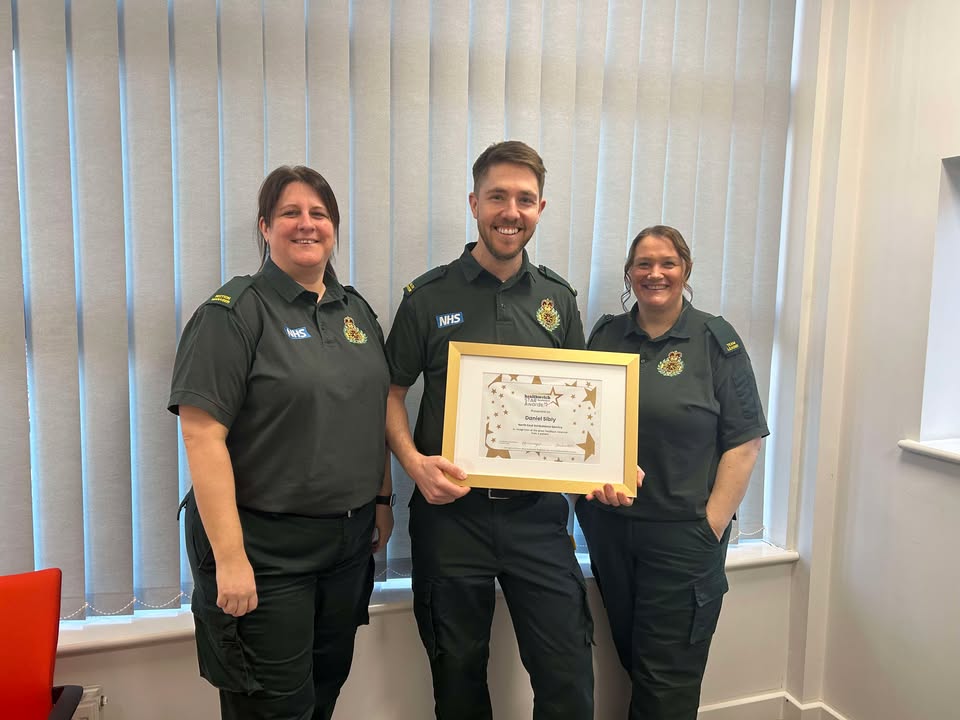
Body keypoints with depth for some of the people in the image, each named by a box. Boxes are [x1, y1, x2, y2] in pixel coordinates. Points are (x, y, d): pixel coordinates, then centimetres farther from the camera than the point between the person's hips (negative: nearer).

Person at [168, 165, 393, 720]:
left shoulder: (357, 311, 9)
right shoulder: (234, 312, -12)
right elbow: (203, 434, -18)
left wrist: (383, 498, 13)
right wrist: (229, 557, -21)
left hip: (349, 540, 6)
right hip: (265, 549, -6)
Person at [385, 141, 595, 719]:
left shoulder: (558, 298, 6)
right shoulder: (429, 297, -2)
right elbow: (391, 393, 1)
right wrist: (414, 461, -16)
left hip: (538, 513, 2)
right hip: (451, 511, -1)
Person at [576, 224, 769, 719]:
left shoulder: (716, 341, -4)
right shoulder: (606, 336, 7)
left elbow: (744, 441, -7)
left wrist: (712, 527, -11)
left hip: (683, 534, -3)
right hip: (608, 525, 4)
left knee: (667, 679, 7)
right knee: (629, 656, 17)